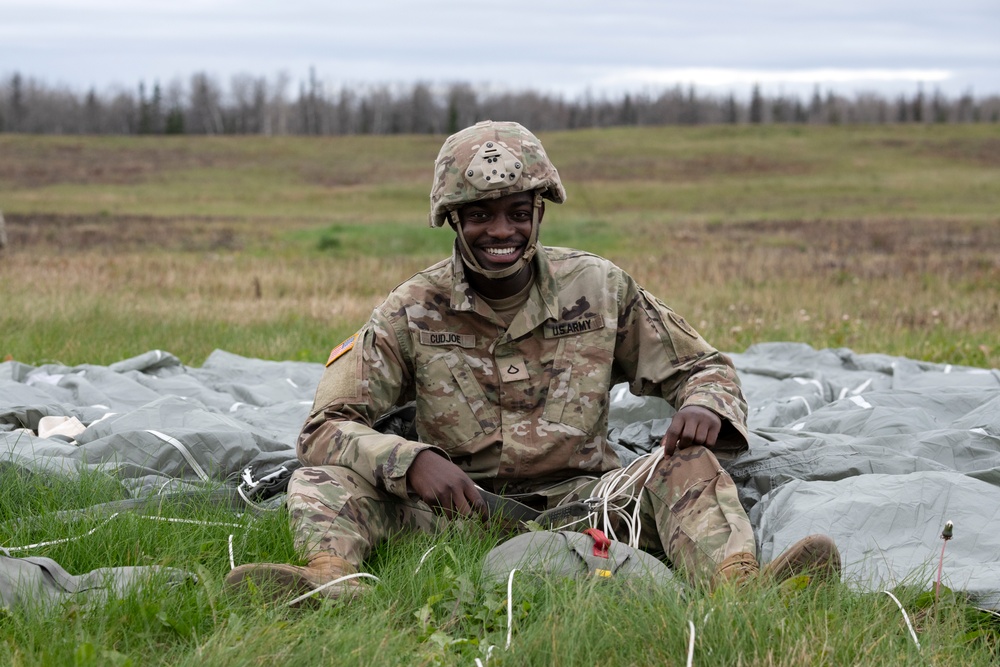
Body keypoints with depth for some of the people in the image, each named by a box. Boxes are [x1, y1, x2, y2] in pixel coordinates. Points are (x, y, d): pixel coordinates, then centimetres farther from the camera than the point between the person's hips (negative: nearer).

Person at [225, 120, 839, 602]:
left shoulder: (600, 289, 3)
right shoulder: (414, 312, -1)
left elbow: (703, 367, 10)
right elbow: (327, 426, -6)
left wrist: (704, 406, -17)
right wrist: (413, 461, -26)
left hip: (579, 498, 1)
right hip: (457, 508, 0)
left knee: (691, 466, -25)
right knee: (321, 480, -22)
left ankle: (737, 586, -54)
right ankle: (334, 582, -56)